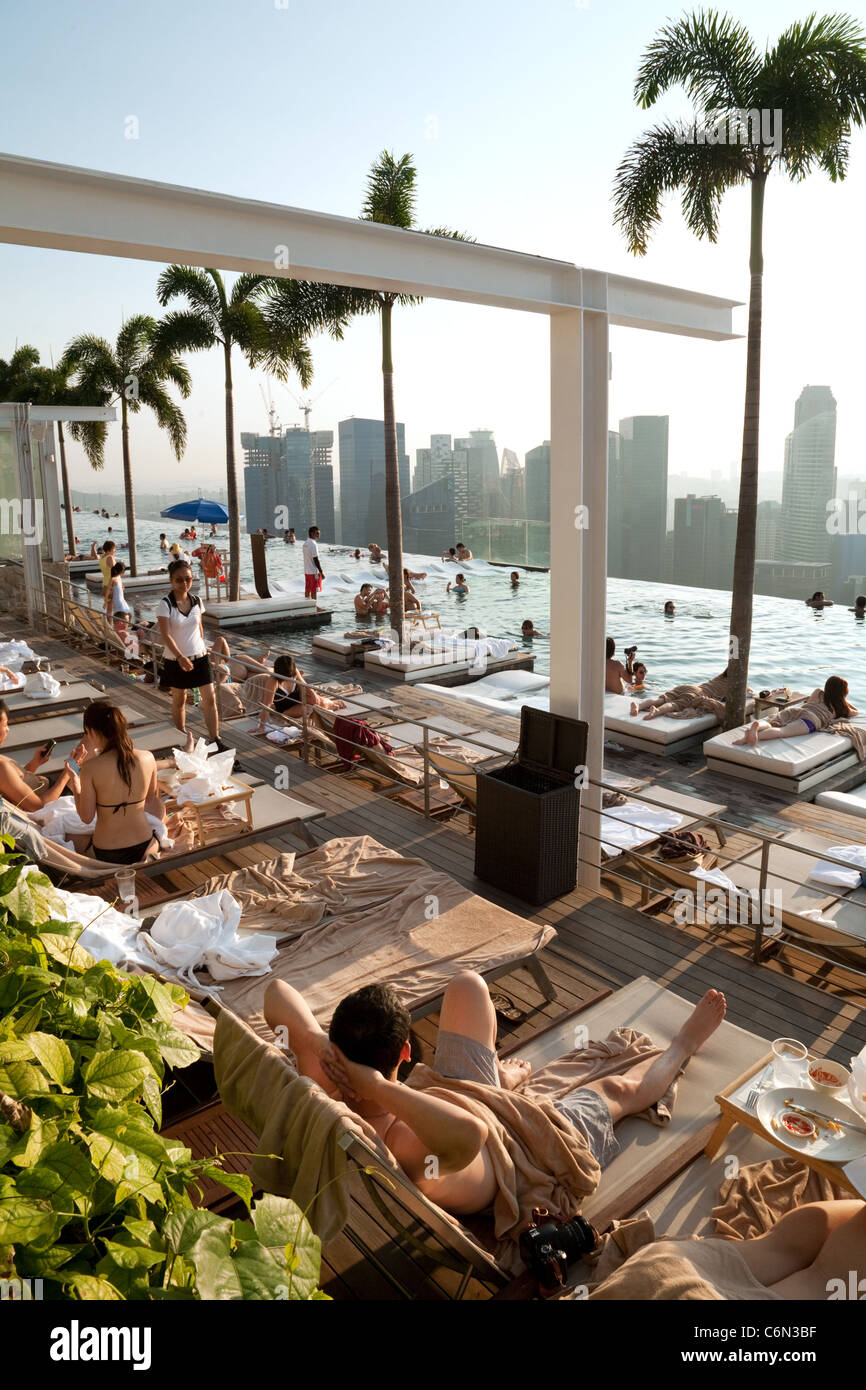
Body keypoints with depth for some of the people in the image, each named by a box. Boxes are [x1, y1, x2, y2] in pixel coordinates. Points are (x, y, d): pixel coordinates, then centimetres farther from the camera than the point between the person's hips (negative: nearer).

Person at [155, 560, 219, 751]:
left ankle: (215, 740, 3)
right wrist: (180, 657, -31)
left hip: (200, 657, 3)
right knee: (179, 700, 11)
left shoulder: (196, 601, 1)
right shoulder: (165, 604, -13)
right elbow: (166, 635, -21)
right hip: (176, 660, -3)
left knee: (210, 699, -3)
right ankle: (184, 738, 27)